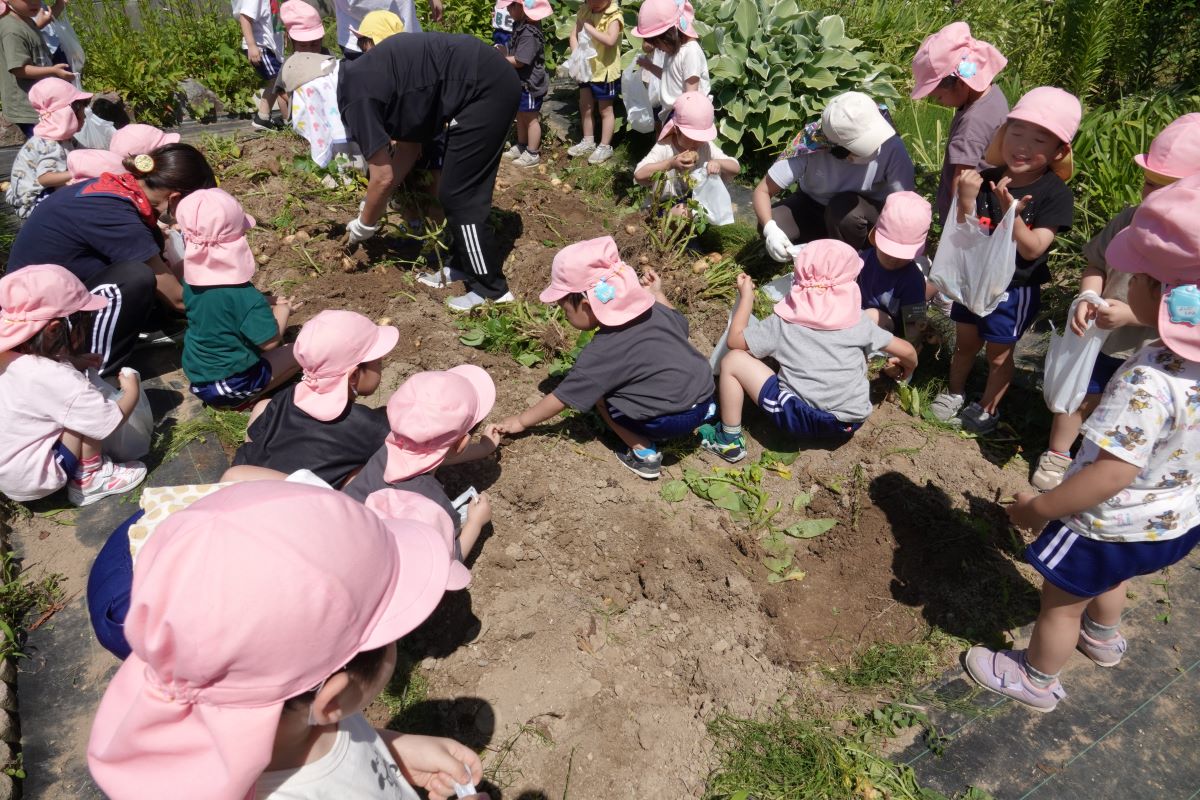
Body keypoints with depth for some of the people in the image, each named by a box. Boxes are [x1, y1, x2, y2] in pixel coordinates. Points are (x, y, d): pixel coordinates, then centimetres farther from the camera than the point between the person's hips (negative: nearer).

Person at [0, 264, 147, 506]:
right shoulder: (55, 379, -31)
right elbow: (112, 420, -22)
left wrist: (74, 363, 3)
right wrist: (132, 391, -5)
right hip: (29, 478, -8)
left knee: (84, 405, 13)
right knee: (90, 412, -13)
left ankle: (82, 465, 14)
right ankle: (89, 479, 2)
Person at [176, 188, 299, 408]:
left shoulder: (192, 279, -6)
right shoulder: (243, 294, -29)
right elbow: (270, 341, -22)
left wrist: (266, 304, 9)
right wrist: (282, 311, -4)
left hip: (196, 376, 7)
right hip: (231, 385, -7)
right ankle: (238, 399, -1)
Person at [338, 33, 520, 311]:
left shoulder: (356, 96, -10)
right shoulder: (361, 79, 17)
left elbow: (383, 177, -8)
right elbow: (409, 145, 23)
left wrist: (363, 226, 8)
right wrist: (373, 204, 25)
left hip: (485, 88, -10)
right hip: (491, 79, 10)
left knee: (458, 195, -3)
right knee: (458, 190, 17)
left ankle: (491, 289, 6)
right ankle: (465, 266, 30)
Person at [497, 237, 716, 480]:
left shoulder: (600, 353, -15)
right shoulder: (653, 310, 1)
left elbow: (561, 399, -6)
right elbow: (682, 326, 22)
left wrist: (521, 420, 7)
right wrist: (657, 294, 26)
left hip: (673, 420, -8)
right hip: (704, 397, 8)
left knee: (598, 393, 4)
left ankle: (645, 454, 3)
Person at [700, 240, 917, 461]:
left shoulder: (783, 323, -3)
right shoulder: (859, 321, 2)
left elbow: (734, 341, 5)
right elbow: (907, 351, 10)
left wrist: (746, 296, 16)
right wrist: (907, 368, 34)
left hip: (802, 419, -4)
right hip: (851, 422, 4)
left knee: (733, 360, 2)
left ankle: (730, 441, 4)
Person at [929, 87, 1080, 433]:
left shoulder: (1055, 194, -17)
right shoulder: (986, 181, -10)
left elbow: (1032, 249, -23)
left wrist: (1011, 211, -38)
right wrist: (967, 201, -29)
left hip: (1015, 289, -3)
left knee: (999, 352, 12)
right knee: (965, 341, 19)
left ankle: (988, 407, 30)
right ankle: (954, 392, 40)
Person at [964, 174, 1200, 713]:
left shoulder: (1149, 381, -39)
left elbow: (1113, 473, -35)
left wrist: (1039, 508, -22)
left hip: (1113, 527, -8)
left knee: (1061, 603, 18)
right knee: (1106, 576, 36)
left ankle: (1037, 681, 42)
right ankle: (1104, 637, 65)